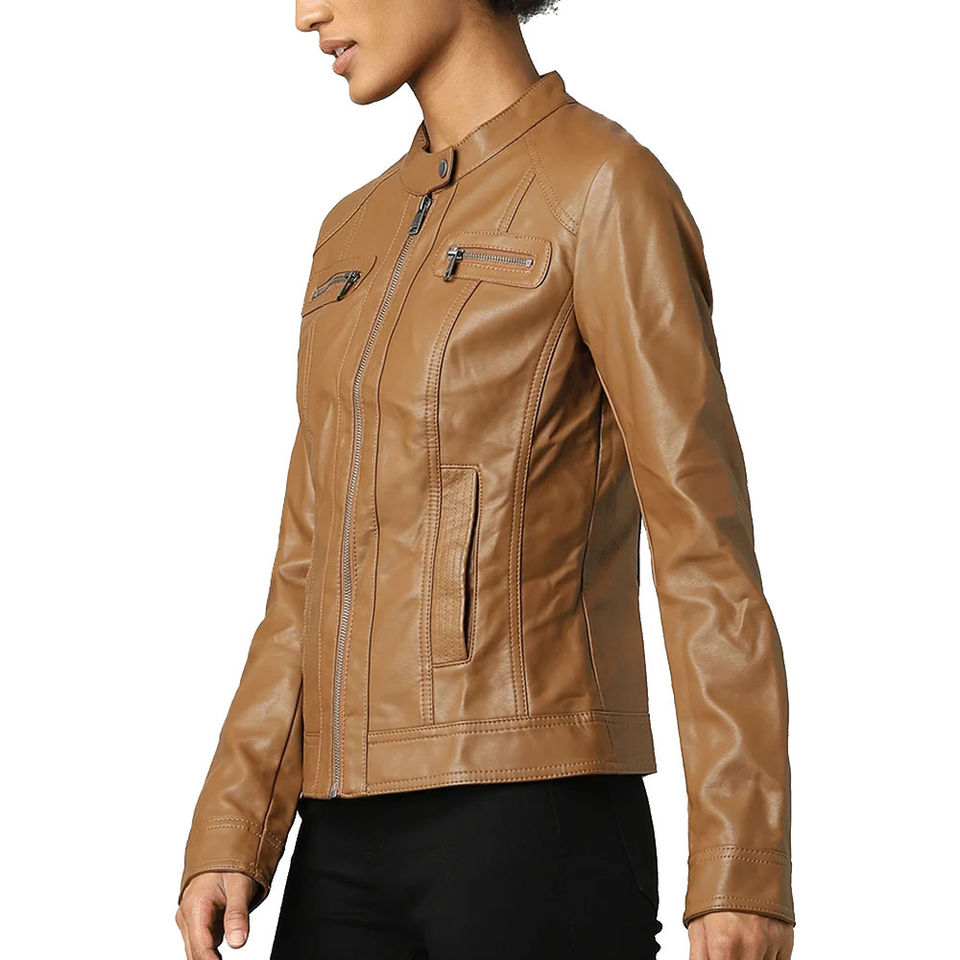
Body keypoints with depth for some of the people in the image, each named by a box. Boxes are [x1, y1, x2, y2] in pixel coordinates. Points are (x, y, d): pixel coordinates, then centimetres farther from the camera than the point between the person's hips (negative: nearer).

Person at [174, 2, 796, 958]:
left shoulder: (612, 190, -5)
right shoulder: (360, 236, 18)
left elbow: (706, 541, -10)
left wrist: (743, 875, -14)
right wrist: (228, 839, 8)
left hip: (532, 836, -7)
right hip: (356, 855, 8)